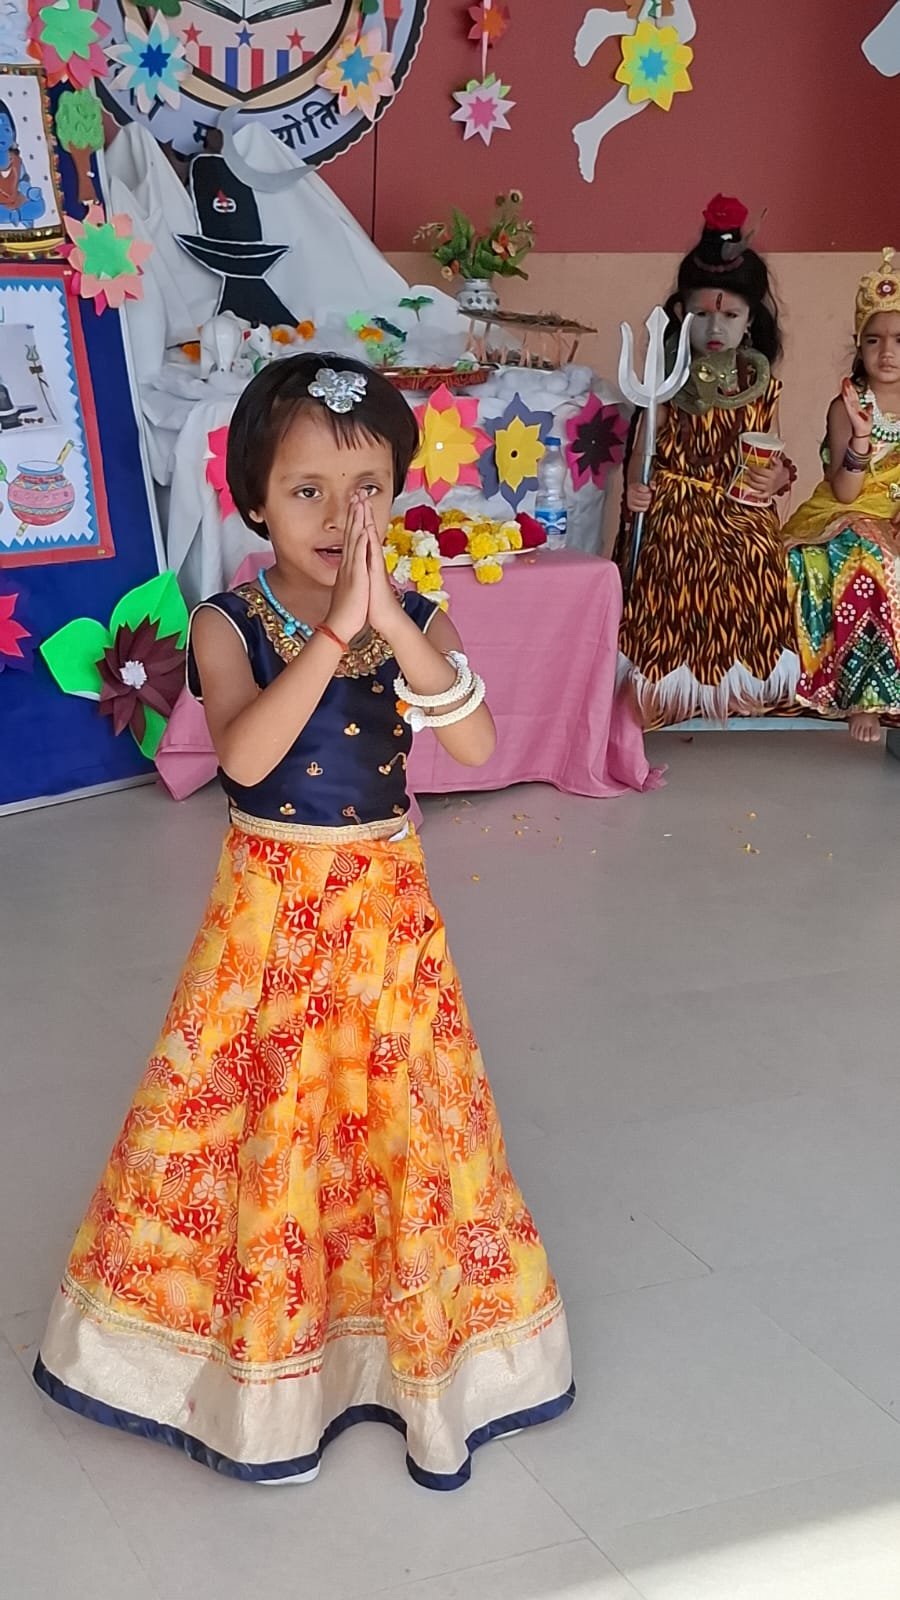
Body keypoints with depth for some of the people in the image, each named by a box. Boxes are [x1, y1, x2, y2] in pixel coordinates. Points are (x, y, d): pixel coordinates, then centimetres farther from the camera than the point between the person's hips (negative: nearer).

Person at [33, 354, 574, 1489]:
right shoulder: (228, 625, -9)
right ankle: (259, 1360, 29)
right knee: (260, 1128, 7)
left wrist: (393, 624, -29)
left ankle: (412, 1346, 29)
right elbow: (243, 755, -27)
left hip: (385, 903, 2)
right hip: (269, 908, -1)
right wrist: (333, 630, -32)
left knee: (401, 1120, 8)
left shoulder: (413, 620, -4)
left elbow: (478, 745, -20)